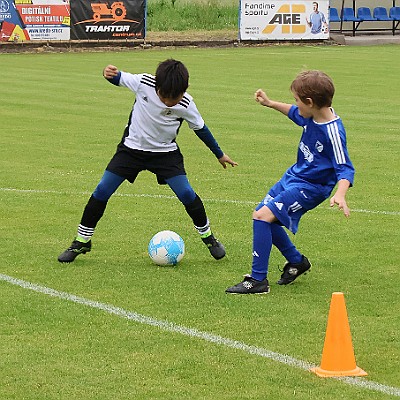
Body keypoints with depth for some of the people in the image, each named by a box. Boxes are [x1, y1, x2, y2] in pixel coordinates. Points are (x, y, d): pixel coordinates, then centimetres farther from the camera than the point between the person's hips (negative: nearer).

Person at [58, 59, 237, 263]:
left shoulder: (186, 104, -22)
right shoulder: (143, 83, -24)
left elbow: (200, 128, -3)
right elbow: (119, 78, -6)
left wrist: (220, 154, 9)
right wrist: (109, 74, -32)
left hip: (165, 152, 0)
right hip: (132, 148, 1)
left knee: (186, 194, -13)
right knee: (101, 192, -5)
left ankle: (208, 237, 13)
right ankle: (82, 241, 10)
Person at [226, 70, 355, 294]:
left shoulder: (333, 132, -28)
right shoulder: (312, 116, -4)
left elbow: (345, 168, -27)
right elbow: (295, 114, 21)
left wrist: (340, 194, -43)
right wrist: (270, 103, 22)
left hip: (309, 187, -10)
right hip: (294, 175, 10)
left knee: (262, 216, -21)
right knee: (265, 217, 17)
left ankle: (258, 280, -15)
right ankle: (297, 262, 35)